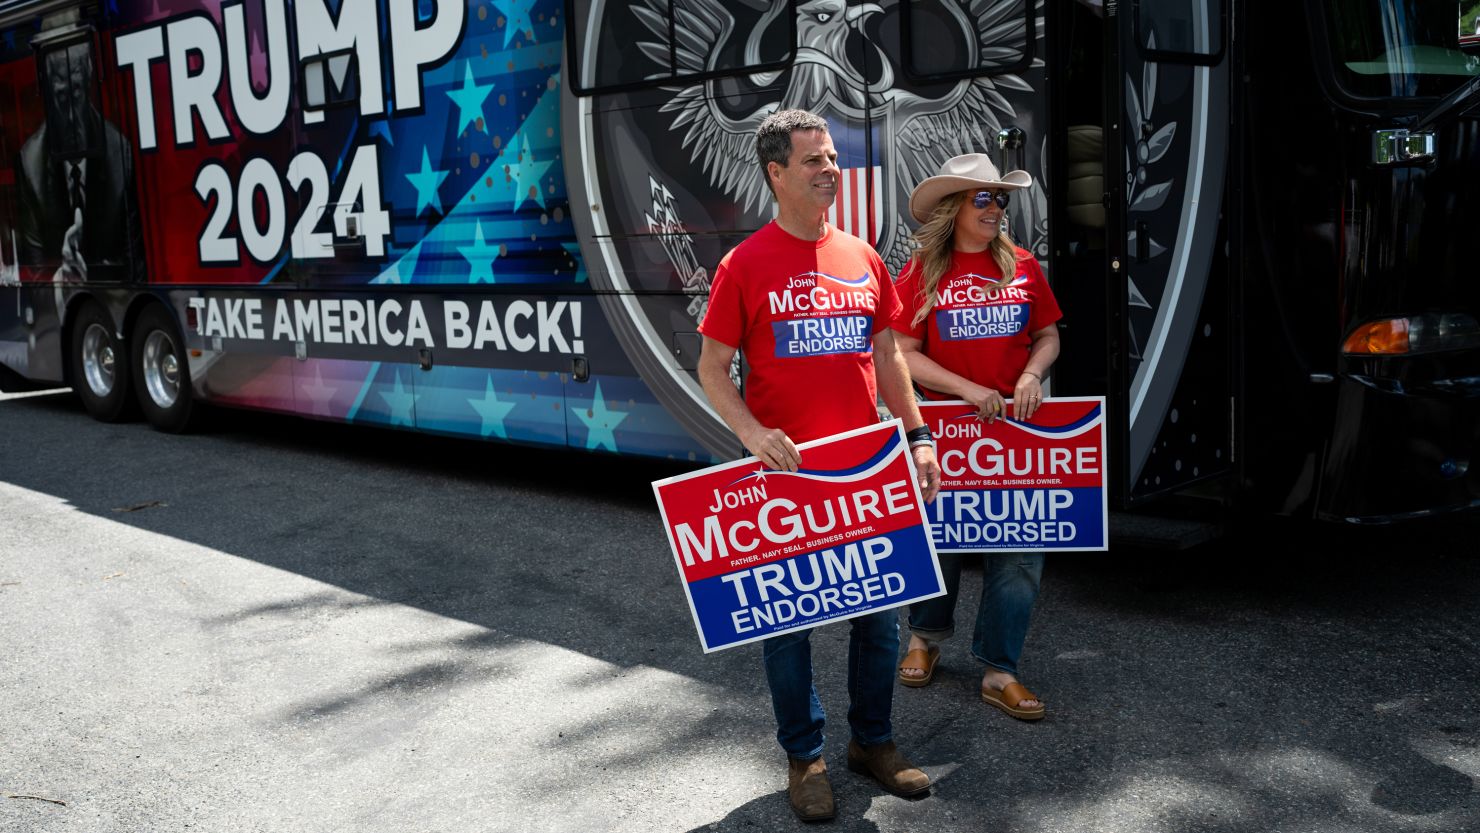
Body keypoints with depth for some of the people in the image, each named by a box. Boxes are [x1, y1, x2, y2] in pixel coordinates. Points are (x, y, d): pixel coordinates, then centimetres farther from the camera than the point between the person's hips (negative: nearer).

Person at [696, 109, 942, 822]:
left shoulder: (862, 257, 7)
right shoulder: (744, 265, -7)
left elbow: (885, 354, 14)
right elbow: (711, 370, -4)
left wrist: (918, 436, 8)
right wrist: (753, 434, -20)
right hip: (784, 471, -4)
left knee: (880, 607, 12)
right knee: (787, 615, 7)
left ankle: (873, 741, 32)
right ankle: (803, 757, 25)